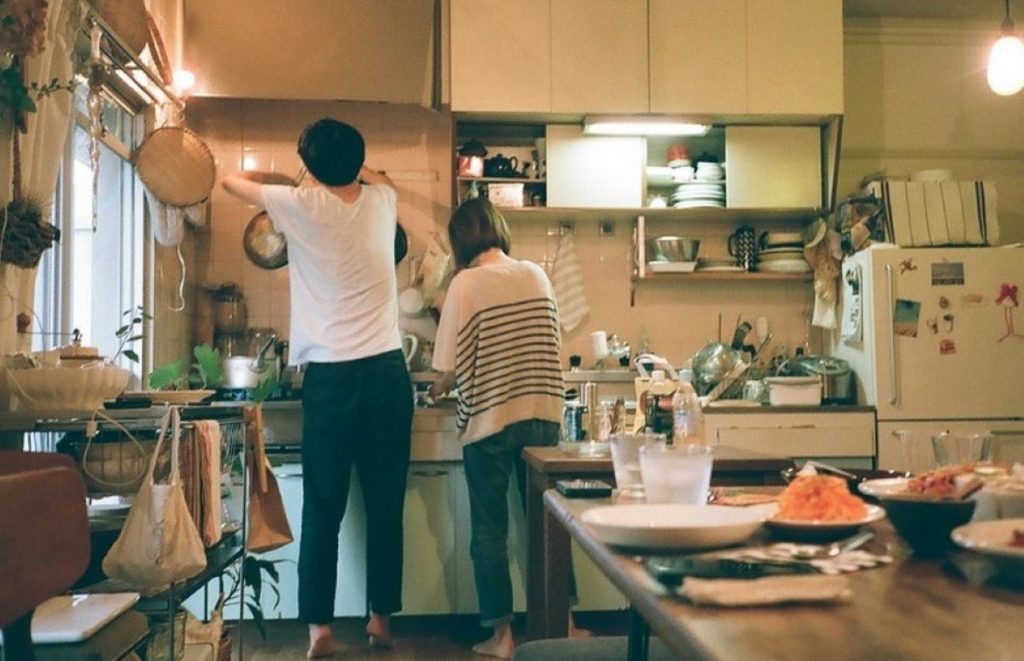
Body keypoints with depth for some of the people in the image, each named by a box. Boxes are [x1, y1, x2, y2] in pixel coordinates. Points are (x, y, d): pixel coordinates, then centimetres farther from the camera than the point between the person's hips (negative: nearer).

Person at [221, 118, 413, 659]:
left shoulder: (301, 206, 0)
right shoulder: (382, 201, 8)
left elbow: (232, 181, 19)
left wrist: (263, 178, 38)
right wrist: (358, 169, 45)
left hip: (331, 376, -2)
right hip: (387, 371, 3)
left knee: (323, 509, 5)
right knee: (386, 506, 8)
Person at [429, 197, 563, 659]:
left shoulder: (466, 283, -9)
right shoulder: (537, 275, 4)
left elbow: (453, 366, -10)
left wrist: (440, 387, 11)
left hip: (490, 424, -4)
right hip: (544, 419, 4)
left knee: (490, 530, 8)